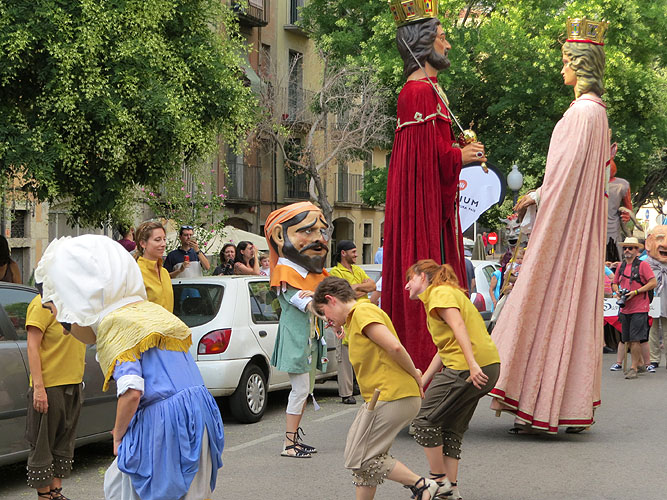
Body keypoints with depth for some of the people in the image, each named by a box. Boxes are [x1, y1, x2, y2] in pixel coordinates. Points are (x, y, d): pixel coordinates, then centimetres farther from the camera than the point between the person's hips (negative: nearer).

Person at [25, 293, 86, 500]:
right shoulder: (43, 303, -13)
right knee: (43, 444, 2)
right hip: (48, 387, -8)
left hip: (74, 384, 8)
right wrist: (38, 387, -21)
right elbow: (33, 347, -16)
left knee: (64, 443, 14)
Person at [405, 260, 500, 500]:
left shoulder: (440, 293, -3)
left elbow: (458, 325, -20)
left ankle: (438, 479, 8)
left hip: (466, 370, -10)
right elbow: (445, 350, 26)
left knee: (425, 420, 0)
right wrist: (420, 383, 25)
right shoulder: (449, 294, 26)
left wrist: (472, 364, -30)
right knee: (451, 427, 15)